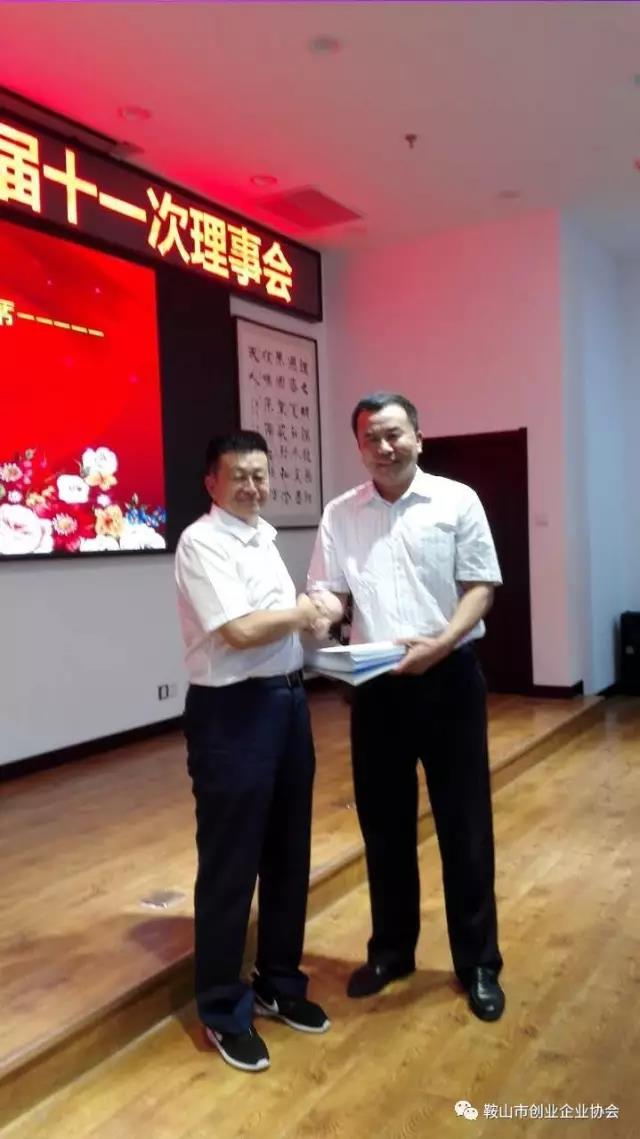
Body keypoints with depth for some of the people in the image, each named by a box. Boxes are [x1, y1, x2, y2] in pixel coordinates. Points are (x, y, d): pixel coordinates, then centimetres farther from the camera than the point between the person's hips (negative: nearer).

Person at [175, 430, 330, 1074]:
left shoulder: (263, 536, 14)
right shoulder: (202, 542, -14)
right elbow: (241, 631, -23)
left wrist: (310, 614, 1)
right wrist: (300, 613, -7)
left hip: (286, 700, 9)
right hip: (232, 712, -9)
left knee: (288, 853, 18)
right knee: (230, 865, 4)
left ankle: (279, 982, 37)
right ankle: (223, 1012, 23)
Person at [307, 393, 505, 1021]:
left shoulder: (457, 501, -1)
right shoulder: (339, 514, 6)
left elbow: (479, 587, -4)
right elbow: (328, 596, 5)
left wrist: (439, 644, -18)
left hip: (449, 677, -2)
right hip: (376, 685, 2)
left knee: (464, 826, 7)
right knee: (384, 826, 13)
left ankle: (478, 964, 25)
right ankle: (391, 951, 32)